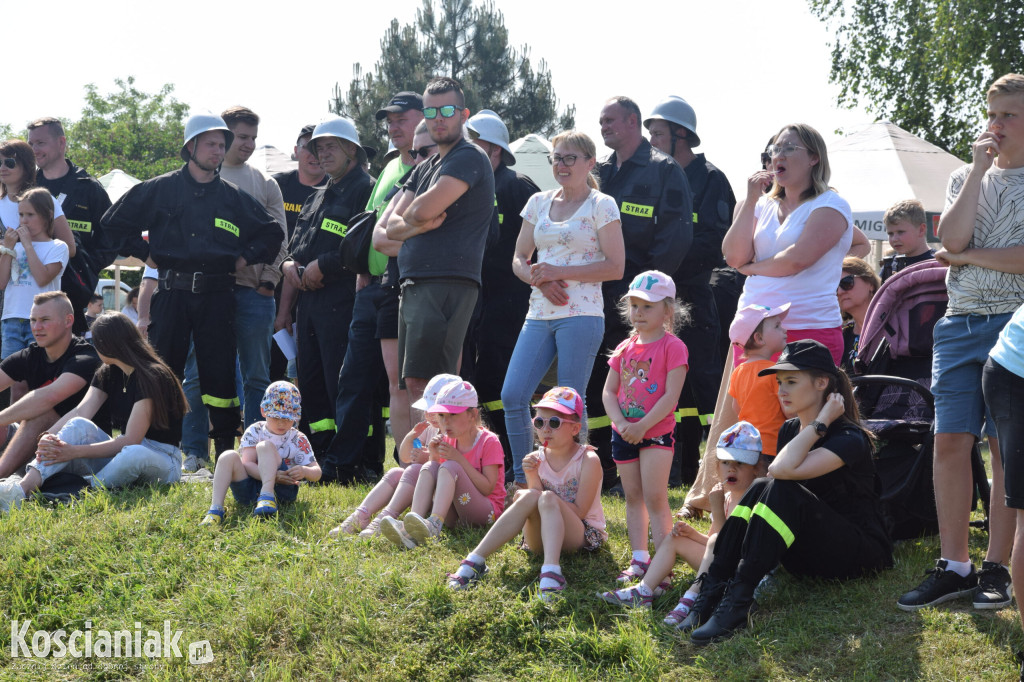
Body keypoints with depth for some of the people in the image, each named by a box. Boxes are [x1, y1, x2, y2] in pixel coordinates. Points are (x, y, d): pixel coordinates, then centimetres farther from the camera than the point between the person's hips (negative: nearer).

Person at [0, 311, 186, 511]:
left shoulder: (152, 377, -17)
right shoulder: (108, 374, 9)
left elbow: (131, 441, -23)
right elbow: (81, 411, -9)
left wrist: (75, 452, -29)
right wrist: (48, 437, -28)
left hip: (162, 459, -7)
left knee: (133, 454, -42)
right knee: (79, 425, -19)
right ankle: (23, 487, -39)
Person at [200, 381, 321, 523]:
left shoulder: (298, 439, 5)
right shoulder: (254, 432, 6)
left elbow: (316, 472, 1)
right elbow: (247, 464, -7)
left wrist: (304, 471, -25)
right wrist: (273, 475, -26)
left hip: (282, 490, -2)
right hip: (250, 491, 2)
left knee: (265, 446, -20)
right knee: (229, 457, -22)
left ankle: (267, 497, -41)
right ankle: (216, 509, -37)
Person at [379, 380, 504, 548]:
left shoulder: (488, 441, -6)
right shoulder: (448, 440, 12)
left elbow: (488, 488, -15)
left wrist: (459, 458, -19)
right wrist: (434, 457, -7)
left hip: (486, 512, -6)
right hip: (453, 515, 6)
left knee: (450, 467, -26)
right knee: (429, 467, -15)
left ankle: (434, 525, -49)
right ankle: (411, 530, -37)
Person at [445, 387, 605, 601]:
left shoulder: (588, 460, -9)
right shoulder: (535, 459, 3)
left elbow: (578, 512, -14)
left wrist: (544, 495, -15)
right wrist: (533, 479, -19)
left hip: (584, 536, -3)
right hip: (541, 539, 4)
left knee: (546, 499, -31)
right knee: (528, 497, -27)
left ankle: (551, 571, -52)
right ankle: (475, 561, -32)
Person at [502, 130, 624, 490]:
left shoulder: (601, 205, 0)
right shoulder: (539, 202, 15)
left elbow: (615, 266, -6)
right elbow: (519, 259, 17)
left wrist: (561, 272, -13)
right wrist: (540, 280, -6)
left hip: (581, 315, -5)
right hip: (539, 315, 5)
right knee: (512, 396, -5)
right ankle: (522, 480, 8)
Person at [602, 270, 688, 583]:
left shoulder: (672, 347, -8)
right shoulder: (624, 348, 10)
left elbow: (671, 396, -14)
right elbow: (609, 392, 8)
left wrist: (642, 426, -18)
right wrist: (620, 422, -9)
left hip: (656, 432, -6)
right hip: (624, 434, 6)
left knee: (655, 497, -10)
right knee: (633, 496, 10)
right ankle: (639, 560, 16)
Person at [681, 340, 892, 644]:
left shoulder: (850, 439, -16)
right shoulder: (789, 431, 10)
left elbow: (783, 469, -32)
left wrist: (821, 421, -22)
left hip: (862, 554, -7)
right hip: (810, 557, 7)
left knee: (782, 492, -29)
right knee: (760, 488, -19)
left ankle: (737, 602, -37)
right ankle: (711, 592, -27)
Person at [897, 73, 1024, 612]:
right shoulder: (966, 178, 15)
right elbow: (951, 238, -3)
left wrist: (969, 255, -6)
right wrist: (979, 167, -3)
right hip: (959, 322, 4)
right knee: (950, 442, 0)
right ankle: (953, 566, 6)